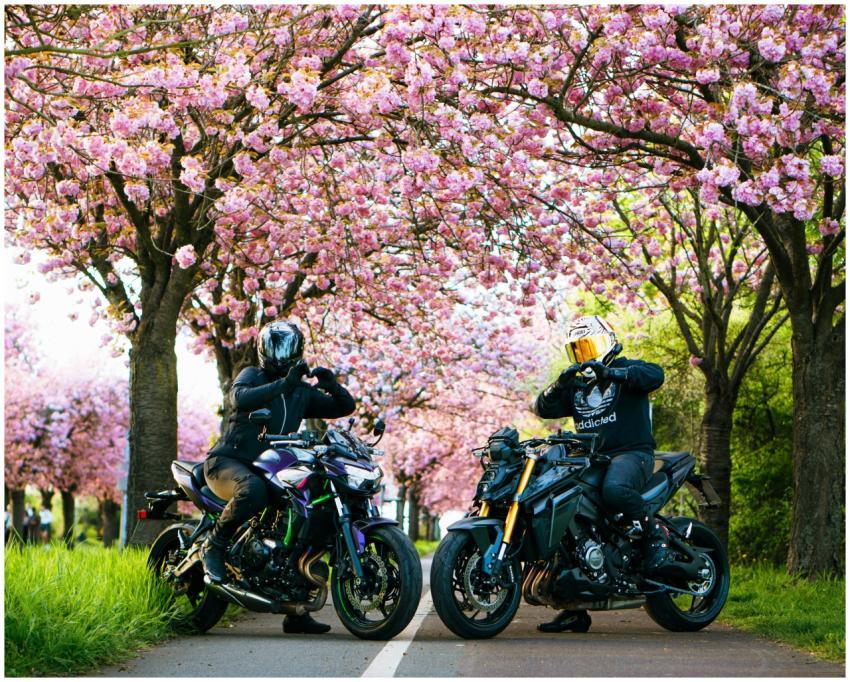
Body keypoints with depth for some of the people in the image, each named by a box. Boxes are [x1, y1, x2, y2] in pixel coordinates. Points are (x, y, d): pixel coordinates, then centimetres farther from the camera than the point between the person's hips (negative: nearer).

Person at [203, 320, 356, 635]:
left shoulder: (302, 392, 16)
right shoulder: (251, 375, -2)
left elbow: (344, 407, 11)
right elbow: (239, 398, -25)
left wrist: (331, 384, -9)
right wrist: (283, 384, -34)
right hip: (227, 461, -7)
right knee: (253, 489, -41)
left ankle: (297, 612, 4)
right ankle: (215, 544, -17)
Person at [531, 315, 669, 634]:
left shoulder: (626, 369, 5)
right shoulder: (575, 386, 23)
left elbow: (655, 374, -18)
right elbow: (543, 408, 11)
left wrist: (609, 372, -27)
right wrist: (558, 385, -10)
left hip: (631, 454, -7)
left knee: (614, 491, -41)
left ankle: (654, 532, -12)